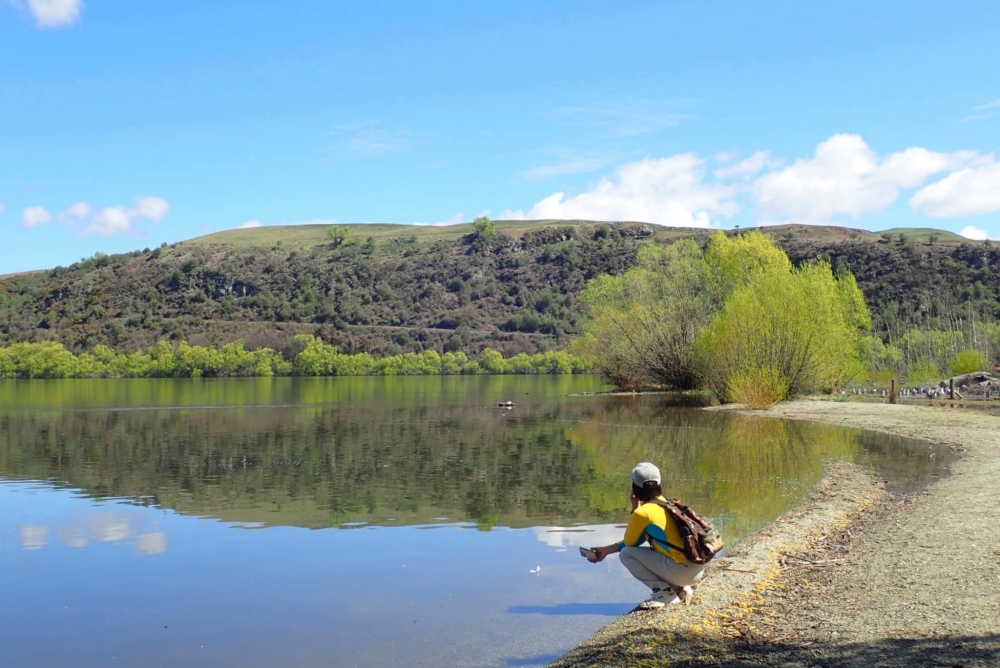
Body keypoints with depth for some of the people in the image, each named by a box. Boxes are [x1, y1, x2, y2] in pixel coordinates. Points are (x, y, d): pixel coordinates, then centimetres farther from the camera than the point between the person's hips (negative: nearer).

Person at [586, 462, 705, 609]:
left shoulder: (643, 512, -12)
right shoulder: (666, 505, 14)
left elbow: (629, 543, 3)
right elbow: (636, 540, 24)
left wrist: (634, 509, 8)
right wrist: (606, 550, 29)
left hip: (682, 570, -8)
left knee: (626, 554, -2)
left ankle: (665, 593, -5)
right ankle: (681, 588, 14)